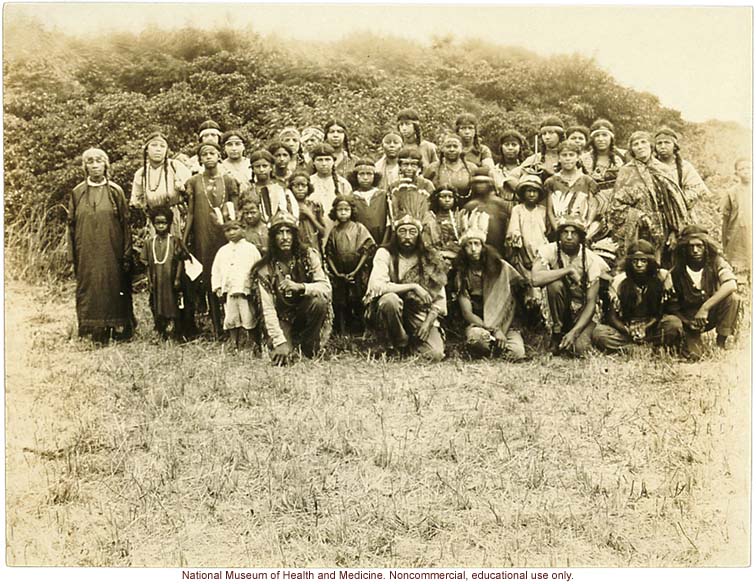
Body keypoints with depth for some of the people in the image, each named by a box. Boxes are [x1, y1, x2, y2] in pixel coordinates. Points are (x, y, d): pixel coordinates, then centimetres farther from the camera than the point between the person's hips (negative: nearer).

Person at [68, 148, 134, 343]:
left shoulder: (115, 191, 3)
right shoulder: (77, 193, 7)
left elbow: (125, 224, 1)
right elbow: (71, 225, 8)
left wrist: (127, 255, -5)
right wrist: (73, 256, 2)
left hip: (111, 252, -1)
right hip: (87, 252, 1)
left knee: (114, 286, 0)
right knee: (90, 289, 1)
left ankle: (119, 328, 9)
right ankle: (97, 332, 7)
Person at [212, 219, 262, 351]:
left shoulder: (250, 248, 6)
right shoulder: (222, 251, 15)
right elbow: (216, 271, 15)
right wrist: (217, 287, 4)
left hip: (247, 289, -3)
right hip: (228, 290, 4)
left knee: (249, 320, -6)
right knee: (231, 320, 4)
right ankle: (235, 346, 12)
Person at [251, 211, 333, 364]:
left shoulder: (308, 256, -9)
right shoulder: (265, 268, -14)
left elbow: (326, 287, -18)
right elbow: (267, 308, -18)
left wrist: (299, 287, -38)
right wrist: (279, 342, -28)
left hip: (305, 310, 1)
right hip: (282, 318, -1)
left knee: (320, 301, -31)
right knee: (280, 357, -23)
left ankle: (309, 346, -7)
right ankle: (290, 341, 15)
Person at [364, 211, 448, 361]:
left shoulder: (431, 259, 0)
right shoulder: (385, 254, -7)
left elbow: (440, 297, -1)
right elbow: (377, 285, -23)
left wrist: (428, 322, -16)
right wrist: (413, 286, -26)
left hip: (420, 314, 2)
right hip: (390, 309, -2)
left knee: (435, 354, -21)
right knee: (390, 299, -37)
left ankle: (411, 344, 15)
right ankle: (400, 344, -10)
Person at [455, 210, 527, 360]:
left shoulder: (500, 267, 2)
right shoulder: (462, 275, 1)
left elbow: (524, 286, 4)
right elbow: (467, 313, -6)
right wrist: (493, 330, -19)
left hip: (506, 324, 2)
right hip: (477, 324, -2)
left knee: (517, 352, -29)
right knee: (475, 337, -39)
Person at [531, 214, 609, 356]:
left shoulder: (591, 259, -16)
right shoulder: (549, 251, -16)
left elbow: (591, 302, -18)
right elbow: (535, 279, -35)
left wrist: (574, 332, -30)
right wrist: (568, 269, -33)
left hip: (582, 311, -1)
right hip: (560, 309, 1)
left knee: (579, 349, -27)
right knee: (555, 284, -32)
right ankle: (557, 331, -10)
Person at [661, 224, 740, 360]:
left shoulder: (716, 263, -15)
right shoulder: (675, 274, -14)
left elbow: (731, 285, -35)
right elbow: (672, 308, -7)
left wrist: (705, 308, -41)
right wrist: (688, 322, -26)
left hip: (712, 315, 0)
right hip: (687, 317, 0)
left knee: (733, 298, -29)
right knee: (669, 323, -34)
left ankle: (721, 342, -12)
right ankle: (693, 341, 4)